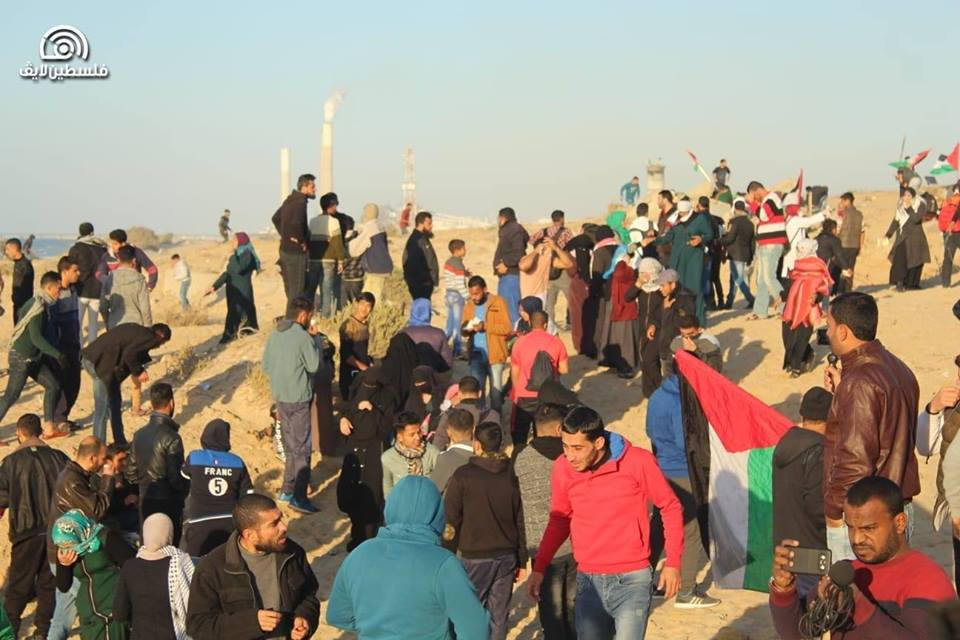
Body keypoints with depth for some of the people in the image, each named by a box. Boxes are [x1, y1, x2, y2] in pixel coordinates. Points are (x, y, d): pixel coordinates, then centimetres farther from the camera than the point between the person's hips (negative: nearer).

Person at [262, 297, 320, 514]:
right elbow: (313, 365, -11)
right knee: (302, 448, -2)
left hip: (280, 397, 8)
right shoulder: (302, 337, -18)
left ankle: (288, 490, 26)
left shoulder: (274, 335, 5)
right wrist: (315, 342, -2)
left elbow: (266, 365, 10)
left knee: (291, 445, 19)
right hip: (298, 400, -8)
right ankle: (298, 497, -3)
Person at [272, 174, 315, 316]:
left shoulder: (290, 200, 14)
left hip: (285, 249, 10)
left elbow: (275, 218, 25)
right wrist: (301, 241, -19)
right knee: (297, 289, -5)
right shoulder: (300, 202, -18)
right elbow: (297, 223, -33)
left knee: (290, 288, 16)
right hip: (296, 251, -10)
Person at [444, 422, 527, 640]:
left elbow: (450, 518, -9)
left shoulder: (463, 475, -10)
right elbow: (519, 520, 6)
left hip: (475, 556, -4)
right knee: (498, 617, 9)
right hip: (506, 556, 4)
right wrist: (521, 561, 13)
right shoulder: (510, 475, 2)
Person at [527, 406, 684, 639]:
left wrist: (673, 564, -1)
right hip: (588, 581, 4)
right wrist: (539, 568, 9)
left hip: (632, 580, -3)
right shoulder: (562, 469, -3)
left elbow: (670, 508, 1)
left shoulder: (638, 462, -12)